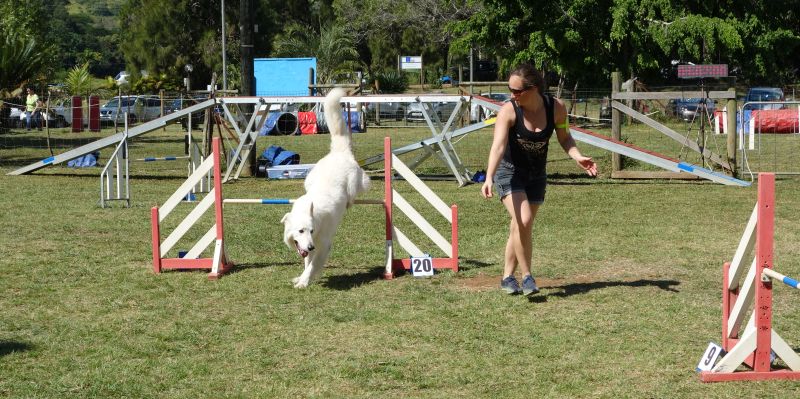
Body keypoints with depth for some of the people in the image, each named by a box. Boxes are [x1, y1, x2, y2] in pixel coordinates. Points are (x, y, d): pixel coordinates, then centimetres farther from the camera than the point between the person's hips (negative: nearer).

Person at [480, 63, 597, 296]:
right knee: (523, 221, -22)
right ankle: (526, 277, -9)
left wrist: (577, 157, -18)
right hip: (509, 172, -4)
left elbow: (564, 138, 1)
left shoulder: (556, 107, -14)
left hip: (536, 175, 4)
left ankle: (507, 277, 25)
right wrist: (489, 178, -47)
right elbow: (498, 146, -34)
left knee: (520, 228, 10)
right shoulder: (508, 111, -23)